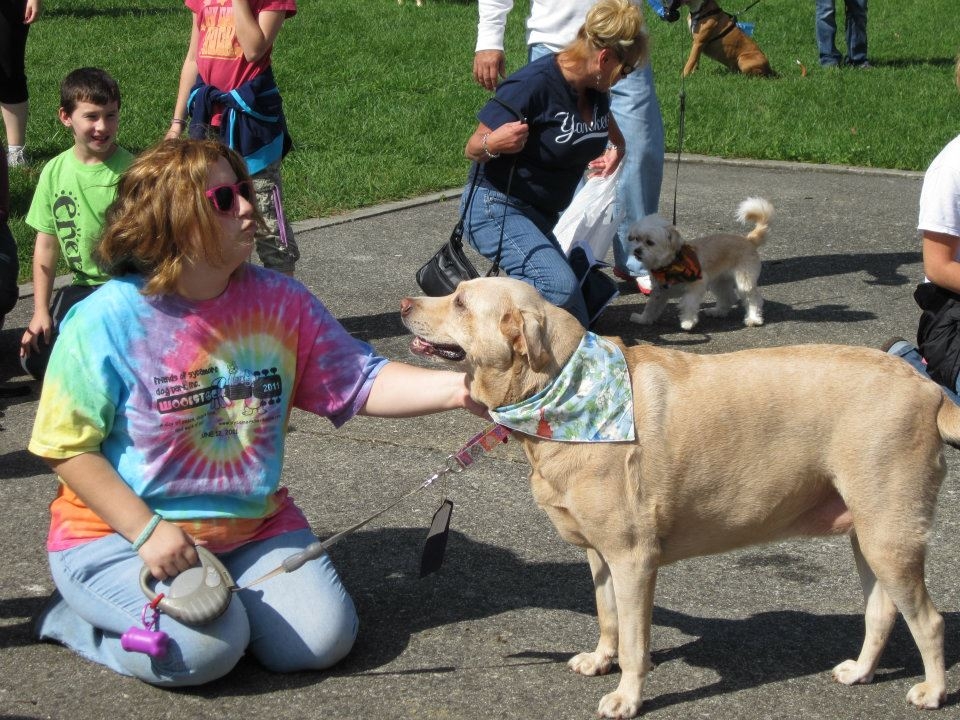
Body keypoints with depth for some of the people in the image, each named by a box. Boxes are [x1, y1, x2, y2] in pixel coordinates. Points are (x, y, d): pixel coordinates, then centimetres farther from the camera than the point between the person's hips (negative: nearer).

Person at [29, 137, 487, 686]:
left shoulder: (279, 301, -1)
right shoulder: (107, 321, -15)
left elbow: (361, 383, -5)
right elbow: (67, 446, -11)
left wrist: (457, 388, -21)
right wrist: (147, 530, -20)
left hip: (254, 525, 5)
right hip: (119, 531, -5)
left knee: (322, 639, -11)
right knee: (205, 647, -27)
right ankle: (82, 617, 3)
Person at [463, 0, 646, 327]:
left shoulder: (595, 91, 3)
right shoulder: (533, 84, -21)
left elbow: (611, 130, 26)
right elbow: (472, 150, -15)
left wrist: (615, 150, 2)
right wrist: (493, 144, -39)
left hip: (540, 217, 9)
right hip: (497, 208, -9)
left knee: (576, 325, 4)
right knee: (559, 286, -33)